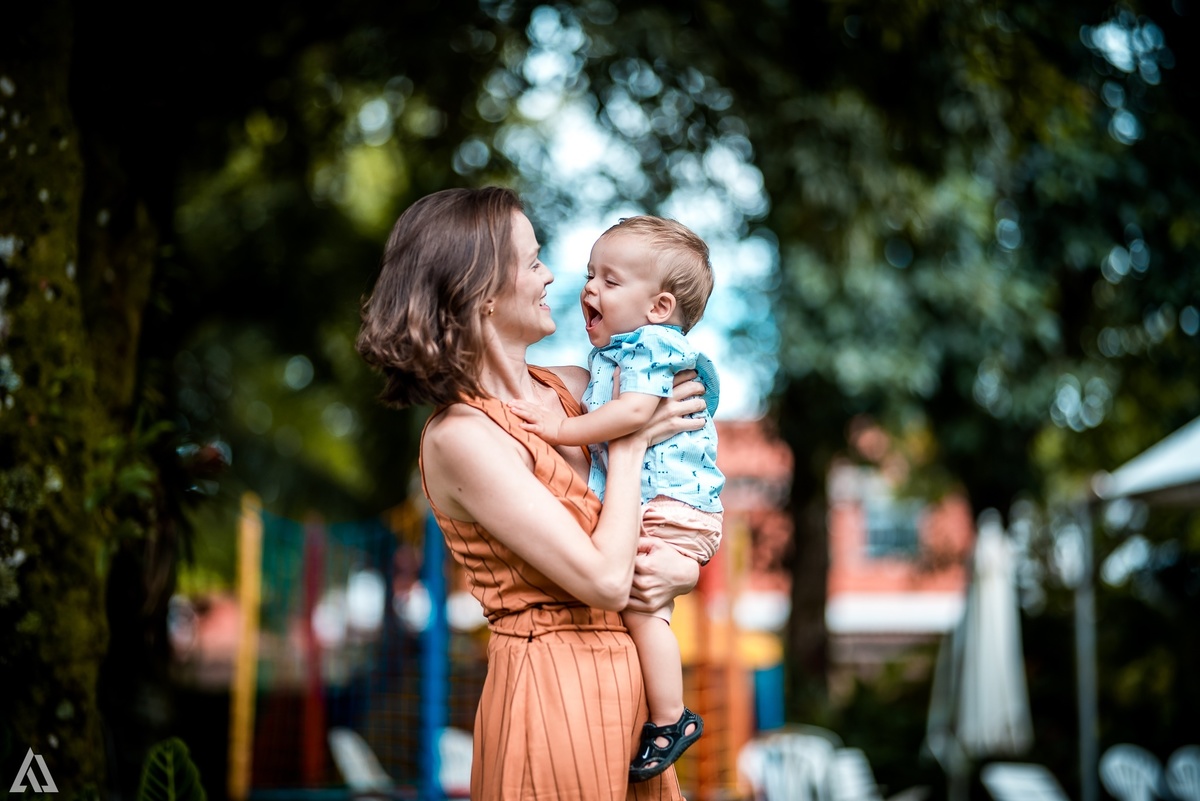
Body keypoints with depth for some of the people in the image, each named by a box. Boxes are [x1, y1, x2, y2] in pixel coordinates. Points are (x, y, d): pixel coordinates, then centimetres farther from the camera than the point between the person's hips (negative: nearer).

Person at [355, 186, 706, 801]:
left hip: (630, 680, 7)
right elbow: (604, 579, -20)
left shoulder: (570, 386, 6)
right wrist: (629, 443, -9)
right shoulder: (460, 437, -16)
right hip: (554, 696, -7)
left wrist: (681, 570, -9)